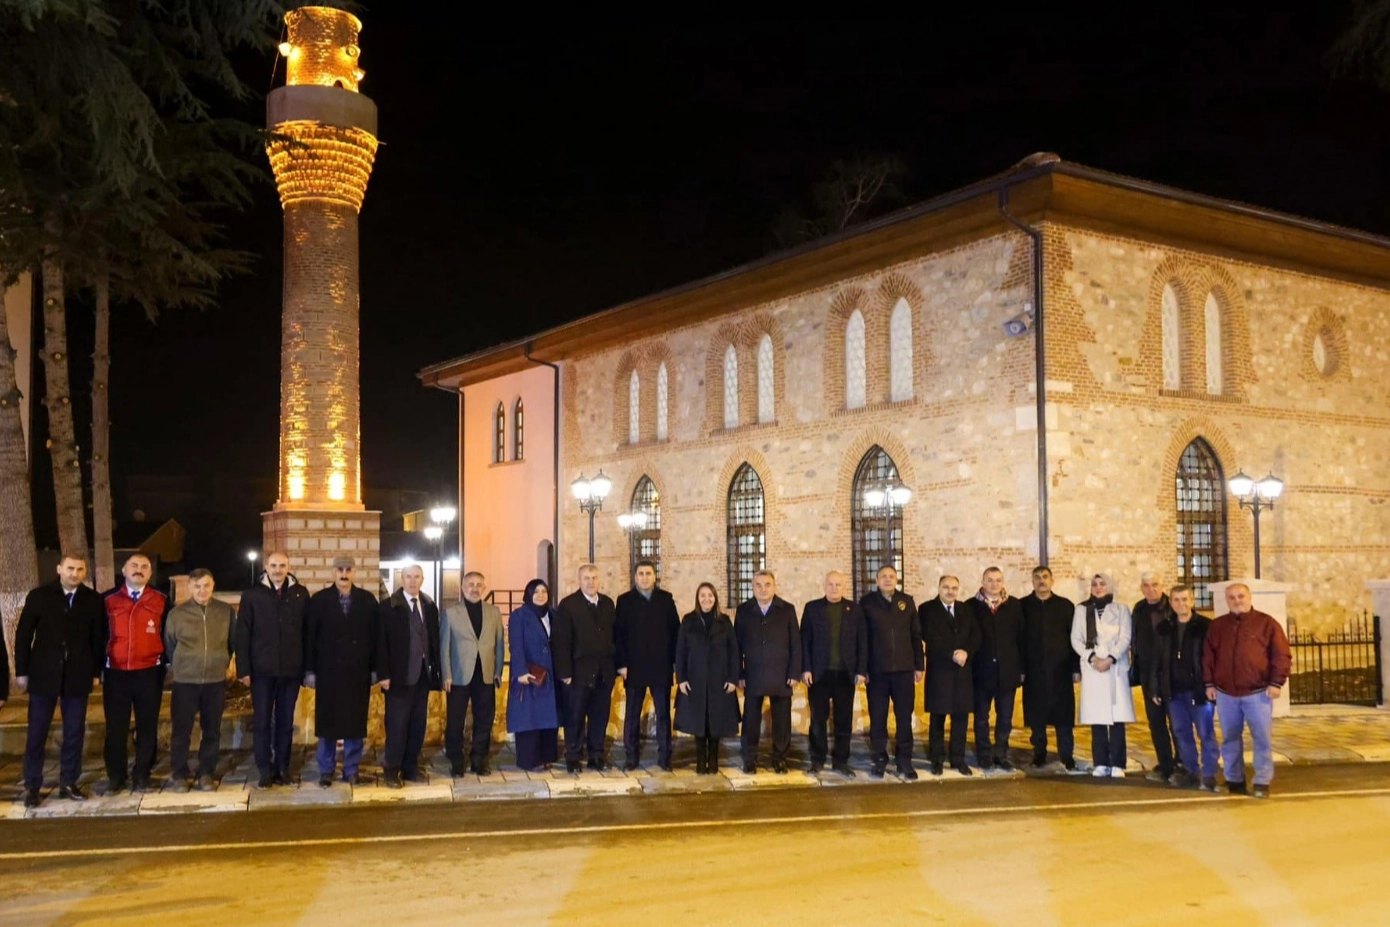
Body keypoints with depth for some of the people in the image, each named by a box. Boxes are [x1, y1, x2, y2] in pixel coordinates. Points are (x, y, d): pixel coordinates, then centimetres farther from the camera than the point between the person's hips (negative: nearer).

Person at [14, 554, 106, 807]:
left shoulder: (93, 600, 1)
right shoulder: (38, 596, -1)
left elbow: (98, 638, 5)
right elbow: (23, 635, 1)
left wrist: (96, 672, 4)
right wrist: (21, 672, -2)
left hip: (78, 676, 1)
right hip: (43, 674, -1)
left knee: (74, 733, 6)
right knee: (37, 733, 4)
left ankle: (69, 783, 17)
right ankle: (32, 786, 12)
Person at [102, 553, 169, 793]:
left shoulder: (161, 601, 3)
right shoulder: (108, 600, 3)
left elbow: (168, 635, 7)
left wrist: (165, 665, 2)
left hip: (149, 673, 0)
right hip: (116, 673, 0)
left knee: (147, 726, 6)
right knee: (115, 727, 4)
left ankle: (142, 775, 15)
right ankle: (116, 776, 15)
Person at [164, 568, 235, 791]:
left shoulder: (226, 611, 0)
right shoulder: (176, 613, -2)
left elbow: (232, 642, 12)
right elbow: (169, 645, 9)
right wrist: (177, 666, 11)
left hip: (216, 681, 1)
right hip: (185, 681, -1)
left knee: (212, 730, 7)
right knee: (181, 730, 3)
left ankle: (207, 773, 19)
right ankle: (180, 774, 16)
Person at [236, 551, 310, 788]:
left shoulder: (301, 594, 3)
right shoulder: (252, 594, 1)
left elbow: (307, 632, 4)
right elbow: (242, 634, 0)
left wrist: (308, 667, 1)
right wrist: (244, 669, -5)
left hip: (291, 669, 1)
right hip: (262, 669, -1)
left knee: (286, 722, 8)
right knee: (262, 721, 4)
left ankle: (282, 768, 16)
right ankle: (265, 771, 11)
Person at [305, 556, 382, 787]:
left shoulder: (368, 600, 3)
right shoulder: (319, 600, 0)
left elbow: (376, 636, 2)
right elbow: (309, 637, 0)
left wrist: (377, 669, -1)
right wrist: (309, 670, -5)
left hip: (358, 672, 1)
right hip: (328, 672, -1)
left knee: (355, 722, 6)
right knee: (327, 723, 5)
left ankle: (352, 770, 16)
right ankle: (326, 771, 15)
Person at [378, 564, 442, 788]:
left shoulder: (430, 606, 8)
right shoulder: (388, 606, -4)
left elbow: (435, 640, 9)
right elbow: (382, 642, -7)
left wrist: (436, 670, 4)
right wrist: (384, 674, -13)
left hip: (422, 674, 4)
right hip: (399, 675, -4)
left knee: (418, 723, 8)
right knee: (397, 723, -1)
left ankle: (411, 767, 18)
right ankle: (391, 769, 9)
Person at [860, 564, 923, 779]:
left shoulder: (907, 601, 7)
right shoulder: (867, 603, 1)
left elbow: (916, 635, 8)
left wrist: (919, 665, 4)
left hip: (904, 668, 2)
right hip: (877, 669, -1)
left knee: (904, 716, 4)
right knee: (877, 717, 4)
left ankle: (904, 761, 12)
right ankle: (879, 760, 14)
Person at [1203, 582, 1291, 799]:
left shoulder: (1266, 623, -1)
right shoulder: (1217, 626, 9)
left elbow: (1281, 655, -3)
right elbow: (1208, 657, 12)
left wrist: (1276, 682, -10)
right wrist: (1209, 683, 6)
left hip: (1257, 692, -3)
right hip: (1225, 693, 3)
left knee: (1262, 738, -1)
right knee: (1230, 739, 9)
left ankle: (1262, 782, 6)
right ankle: (1234, 780, 19)